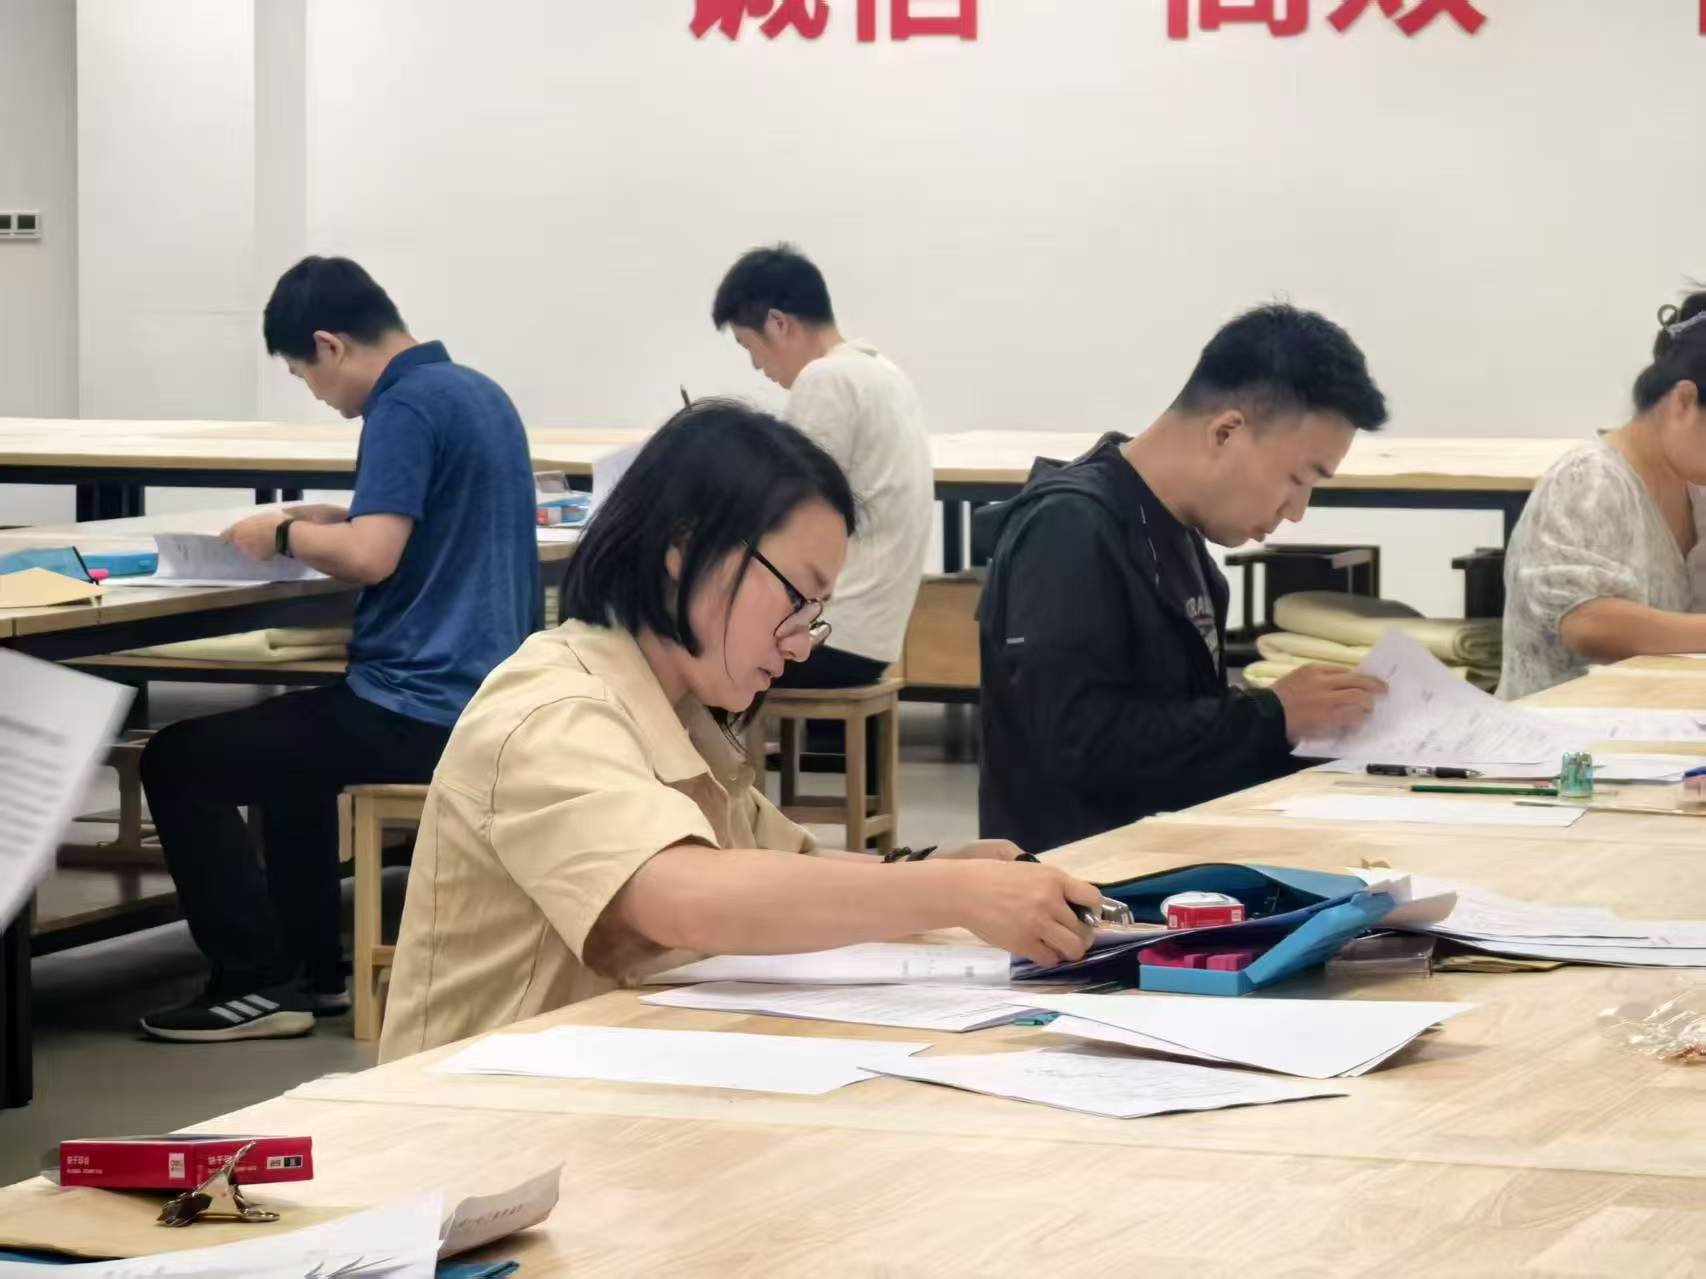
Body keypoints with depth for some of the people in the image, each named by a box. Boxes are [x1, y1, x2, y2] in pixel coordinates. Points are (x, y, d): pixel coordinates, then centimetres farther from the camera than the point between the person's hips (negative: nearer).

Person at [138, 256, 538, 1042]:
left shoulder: (406, 405, -16)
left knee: (178, 761, 0)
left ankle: (260, 983, 1)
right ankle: (314, 967, 32)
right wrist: (329, 519, 12)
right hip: (483, 700, 10)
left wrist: (284, 535, -7)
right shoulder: (478, 392, 12)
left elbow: (370, 557, -25)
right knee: (283, 735, 34)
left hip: (420, 712, -10)